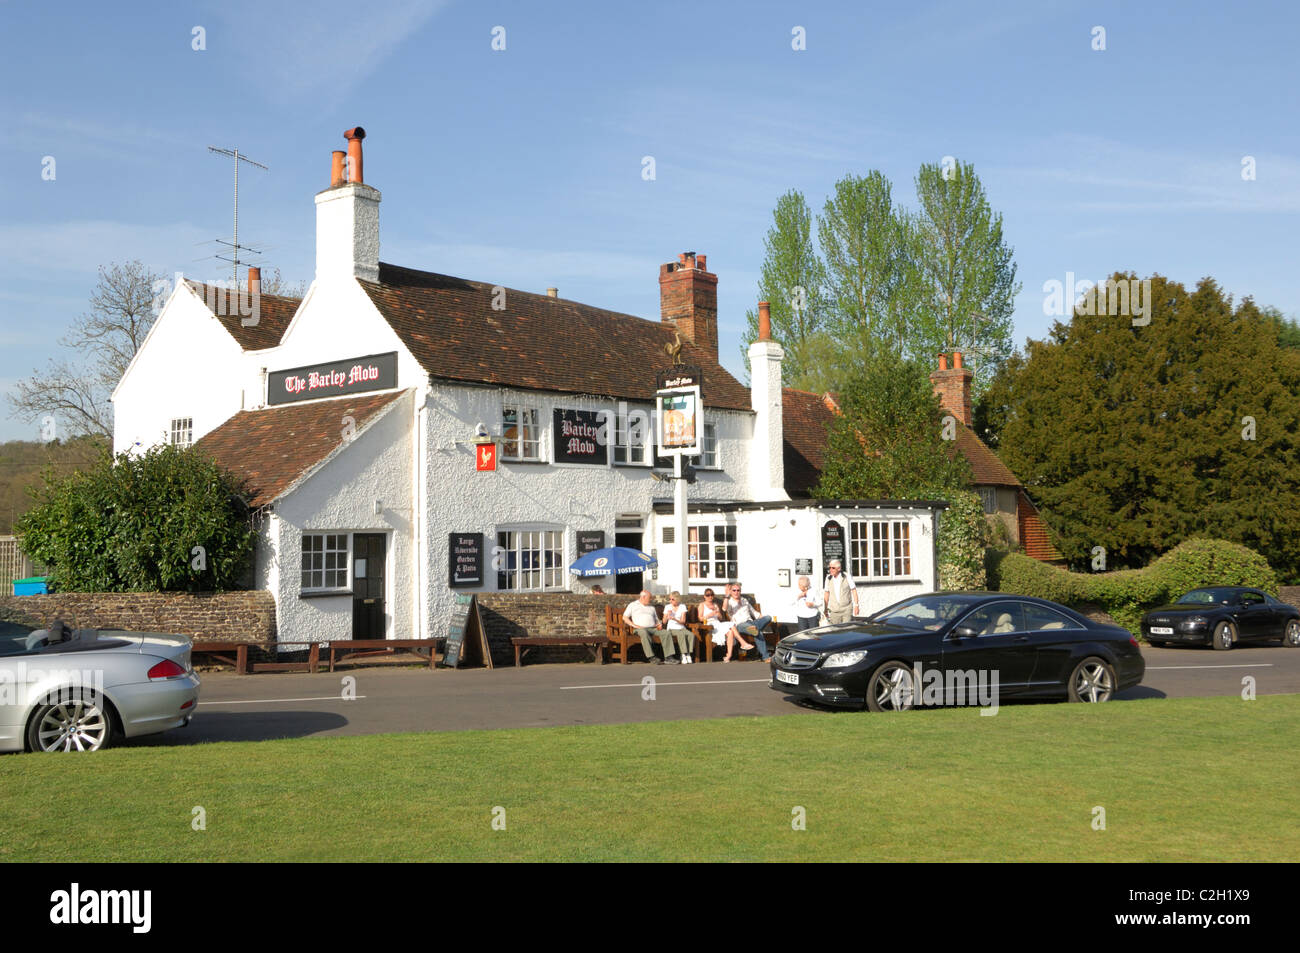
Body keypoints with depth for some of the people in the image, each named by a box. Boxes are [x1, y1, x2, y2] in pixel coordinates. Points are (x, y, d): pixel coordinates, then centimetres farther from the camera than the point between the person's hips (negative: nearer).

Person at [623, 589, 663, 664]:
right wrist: (634, 625, -5)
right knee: (644, 633, -42)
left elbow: (656, 620, 31)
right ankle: (652, 658, -47)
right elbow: (625, 617, 10)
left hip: (653, 628, 4)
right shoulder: (633, 605, 17)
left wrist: (658, 624, 6)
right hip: (640, 629, -4)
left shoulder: (652, 607, 30)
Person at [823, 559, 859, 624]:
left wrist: (856, 605, -3)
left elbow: (854, 591, 1)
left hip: (847, 609, -3)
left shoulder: (847, 577, -6)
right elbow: (826, 593, 12)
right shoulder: (828, 578, 3)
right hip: (834, 611, 3)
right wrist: (826, 609, 13)